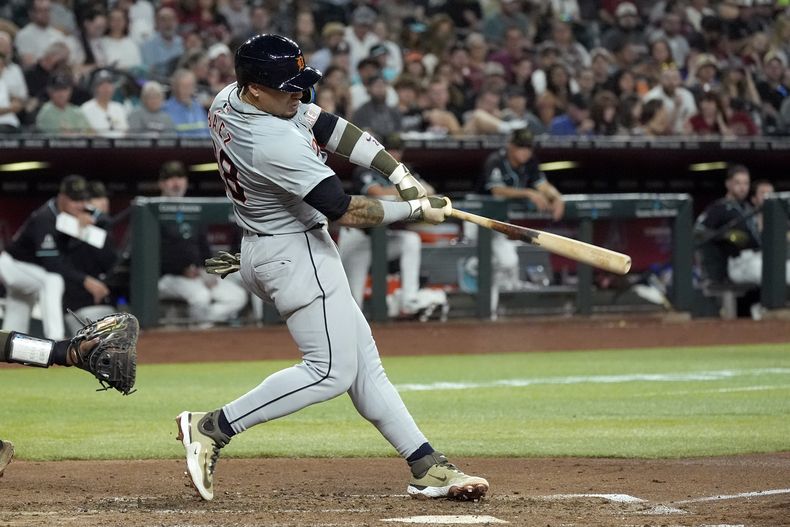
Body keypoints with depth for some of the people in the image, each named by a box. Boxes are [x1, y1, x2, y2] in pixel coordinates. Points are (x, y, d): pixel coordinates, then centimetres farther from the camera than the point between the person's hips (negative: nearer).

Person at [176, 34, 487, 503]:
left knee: (363, 361, 9)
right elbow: (346, 211, -26)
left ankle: (426, 467, 10)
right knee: (332, 370, -7)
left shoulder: (229, 100, -2)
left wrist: (402, 175, -8)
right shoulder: (274, 143, -30)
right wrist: (419, 209, -14)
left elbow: (329, 128, 0)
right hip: (295, 255, -11)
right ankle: (213, 428, -5)